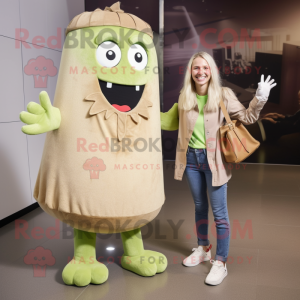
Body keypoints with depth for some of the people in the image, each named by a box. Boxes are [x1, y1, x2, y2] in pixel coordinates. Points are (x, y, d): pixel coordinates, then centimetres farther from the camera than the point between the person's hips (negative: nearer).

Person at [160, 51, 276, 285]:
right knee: (199, 206, 19)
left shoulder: (223, 94, -8)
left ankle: (221, 263, 15)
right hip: (191, 157, 4)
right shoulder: (184, 97, 1)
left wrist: (259, 99, -20)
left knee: (219, 212, 0)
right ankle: (203, 249, 38)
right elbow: (171, 122, 14)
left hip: (214, 159, -4)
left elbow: (247, 118, -5)